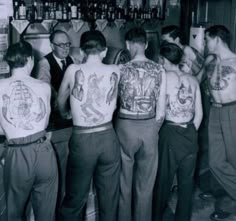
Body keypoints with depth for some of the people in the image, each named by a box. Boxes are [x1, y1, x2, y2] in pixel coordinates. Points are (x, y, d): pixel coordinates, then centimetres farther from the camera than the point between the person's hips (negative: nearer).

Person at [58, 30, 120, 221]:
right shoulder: (115, 71, -2)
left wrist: (67, 114, 33)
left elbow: (61, 101, 11)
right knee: (109, 196, 15)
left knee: (75, 198, 13)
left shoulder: (73, 70, -6)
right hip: (108, 138, 2)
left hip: (82, 140, -2)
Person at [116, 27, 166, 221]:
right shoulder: (159, 71, -5)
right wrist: (153, 129, 12)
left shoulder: (121, 70, -11)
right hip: (150, 127, 2)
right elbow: (161, 111, -3)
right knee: (146, 183, 16)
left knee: (124, 182, 14)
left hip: (126, 127, -2)